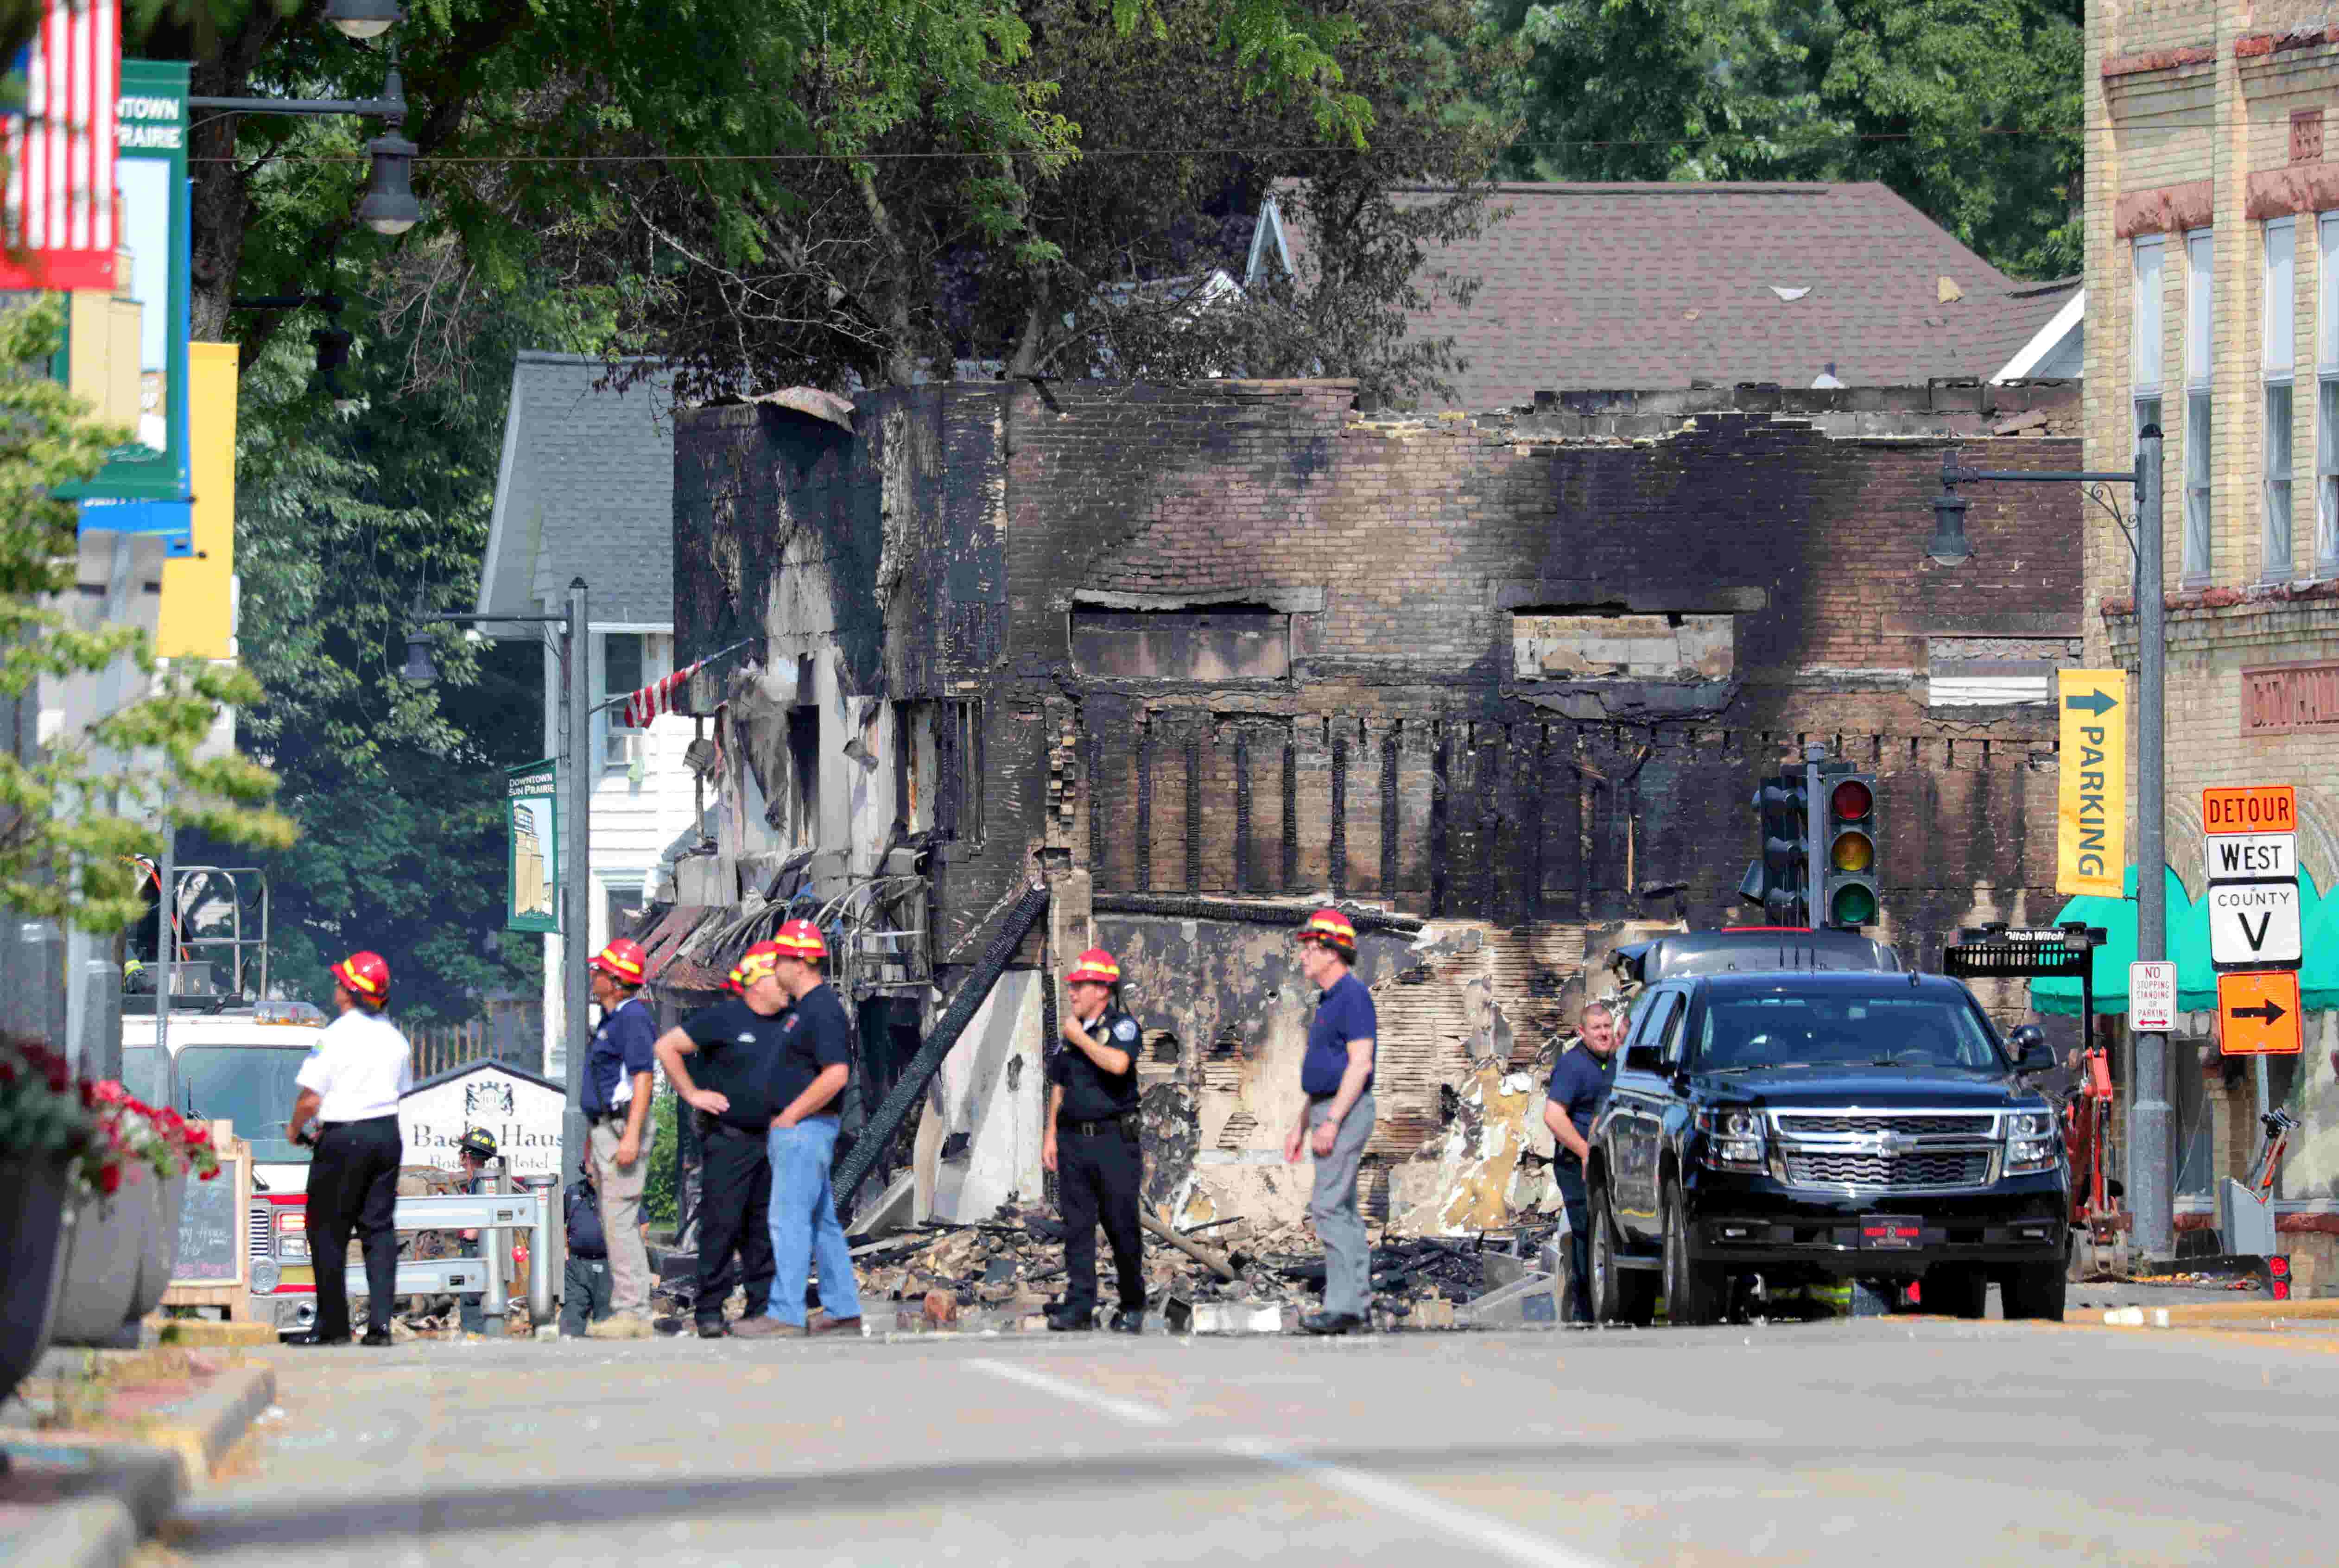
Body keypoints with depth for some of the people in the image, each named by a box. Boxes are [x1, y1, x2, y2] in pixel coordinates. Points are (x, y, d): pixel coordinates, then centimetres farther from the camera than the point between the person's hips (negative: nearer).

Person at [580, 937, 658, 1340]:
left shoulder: (632, 1019, -13)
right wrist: (593, 1144, 26)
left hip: (624, 1127, -11)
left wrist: (631, 1137, -28)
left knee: (620, 1221, -14)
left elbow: (642, 1078, -21)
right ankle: (626, 1311, 13)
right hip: (605, 1129, 11)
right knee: (614, 1223, 11)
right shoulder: (610, 1020, 19)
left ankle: (632, 1313, -16)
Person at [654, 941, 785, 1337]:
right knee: (722, 1223, -8)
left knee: (765, 1229, 6)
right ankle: (710, 1312, -5)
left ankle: (762, 1307, 10)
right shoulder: (724, 1019, -7)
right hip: (729, 1139, -6)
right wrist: (692, 1094, -6)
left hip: (771, 1141, 6)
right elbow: (666, 1047, -4)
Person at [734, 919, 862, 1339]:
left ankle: (785, 1315, -12)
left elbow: (835, 1075, -25)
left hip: (804, 1129, -11)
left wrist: (790, 1116, -19)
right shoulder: (805, 1006, 16)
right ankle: (843, 1312, 16)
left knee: (789, 1220, -11)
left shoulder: (823, 1010, -17)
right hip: (793, 1132, 11)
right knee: (822, 1222, 12)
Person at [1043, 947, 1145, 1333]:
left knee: (1122, 1226, -1)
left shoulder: (1122, 1027, -4)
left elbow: (1118, 1063, -24)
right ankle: (1079, 1306, -2)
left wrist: (1079, 1037, -12)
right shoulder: (1068, 1033, 15)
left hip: (1114, 1140, -5)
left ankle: (1132, 1307, 11)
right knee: (1077, 1225, -1)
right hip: (1074, 1140, 5)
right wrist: (1051, 1135, 14)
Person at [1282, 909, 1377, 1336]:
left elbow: (1360, 1064, -21)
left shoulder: (1353, 996, -13)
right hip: (1327, 1111, 11)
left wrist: (1331, 1122, -24)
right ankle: (1359, 1306, 10)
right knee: (1344, 1210, 9)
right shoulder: (1329, 1001, 19)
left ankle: (1342, 1305, -17)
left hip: (1347, 1110, -11)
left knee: (1328, 1206, -14)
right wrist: (1300, 1127, 23)